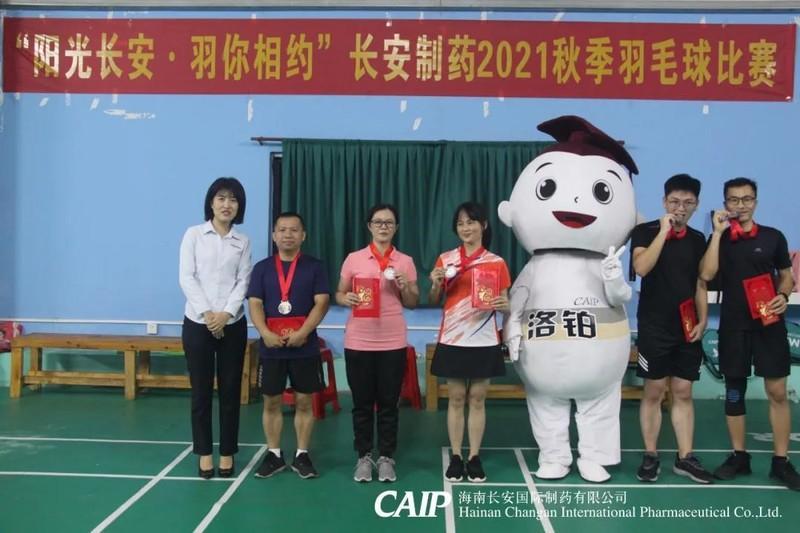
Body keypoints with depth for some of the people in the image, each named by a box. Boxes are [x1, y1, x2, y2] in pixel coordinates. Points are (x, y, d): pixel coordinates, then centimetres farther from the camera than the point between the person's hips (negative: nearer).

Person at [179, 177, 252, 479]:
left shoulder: (242, 241, 7)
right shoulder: (193, 234, 2)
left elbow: (243, 282, 1)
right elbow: (186, 278, -4)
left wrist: (226, 313, -14)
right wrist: (206, 313, -13)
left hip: (232, 325, 2)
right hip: (197, 323, -1)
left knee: (230, 391, 6)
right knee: (201, 391, 4)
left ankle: (227, 453, 16)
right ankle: (204, 453, 15)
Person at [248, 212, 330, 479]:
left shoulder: (314, 266, 2)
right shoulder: (262, 267, 6)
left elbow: (322, 302, -6)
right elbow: (255, 304, 0)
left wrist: (302, 332, -17)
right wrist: (265, 333, -17)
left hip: (305, 346, -1)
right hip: (271, 346, 1)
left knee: (303, 401, 5)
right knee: (271, 402, 7)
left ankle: (302, 455, 17)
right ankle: (273, 454, 20)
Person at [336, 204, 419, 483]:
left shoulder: (405, 261, 5)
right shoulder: (353, 259, 2)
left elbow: (413, 303, 8)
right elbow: (339, 294, 8)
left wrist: (405, 286, -12)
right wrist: (347, 298, -14)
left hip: (393, 342, 0)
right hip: (358, 341, 0)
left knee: (388, 402, 6)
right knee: (362, 402, 7)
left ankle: (386, 457, 18)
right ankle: (364, 457, 19)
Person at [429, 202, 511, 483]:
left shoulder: (497, 263, 1)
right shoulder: (445, 259, 3)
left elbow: (504, 302, 4)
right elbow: (433, 300, 8)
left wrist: (504, 306, -19)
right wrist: (435, 284, -13)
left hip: (484, 341, 0)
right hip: (453, 340, 1)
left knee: (477, 399, 6)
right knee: (456, 399, 7)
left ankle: (474, 458, 16)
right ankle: (455, 457, 16)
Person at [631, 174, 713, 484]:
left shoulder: (697, 239, 10)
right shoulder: (645, 231, -4)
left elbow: (700, 284, 13)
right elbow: (641, 268, -22)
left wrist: (702, 321, 2)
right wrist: (663, 231, -19)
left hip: (687, 328, 4)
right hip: (654, 327, -4)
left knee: (683, 393, 8)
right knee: (654, 392, 1)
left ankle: (685, 458, 16)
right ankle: (650, 456, 11)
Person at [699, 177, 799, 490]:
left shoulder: (773, 237, 3)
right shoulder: (719, 238, 3)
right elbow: (707, 274, -13)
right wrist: (718, 233, -14)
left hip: (769, 322, 0)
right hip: (733, 324, 1)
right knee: (734, 390, 7)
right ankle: (739, 456, 18)